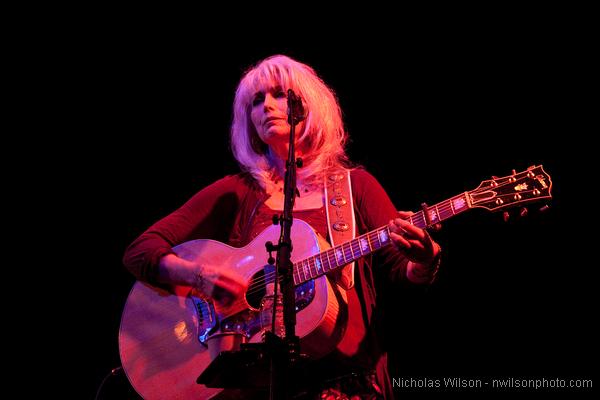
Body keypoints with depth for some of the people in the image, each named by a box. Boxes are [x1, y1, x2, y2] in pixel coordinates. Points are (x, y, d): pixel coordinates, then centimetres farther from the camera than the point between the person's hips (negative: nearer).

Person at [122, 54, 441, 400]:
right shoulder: (236, 193, 10)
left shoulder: (354, 186, 10)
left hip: (339, 369, -1)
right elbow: (139, 251, 6)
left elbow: (401, 268, 5)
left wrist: (423, 258, -18)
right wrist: (199, 274, -13)